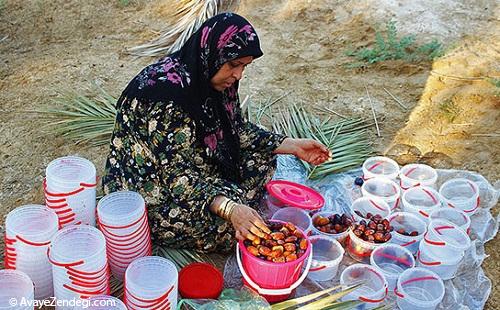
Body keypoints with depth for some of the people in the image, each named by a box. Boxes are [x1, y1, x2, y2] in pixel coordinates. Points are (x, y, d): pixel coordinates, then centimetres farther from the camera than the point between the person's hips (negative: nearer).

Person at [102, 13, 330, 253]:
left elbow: (237, 129, 6)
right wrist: (230, 209, -43)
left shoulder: (208, 78, -5)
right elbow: (178, 174, -31)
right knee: (230, 227, -24)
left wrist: (293, 146, -3)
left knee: (262, 159, 3)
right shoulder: (166, 91, -32)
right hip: (151, 194, -9)